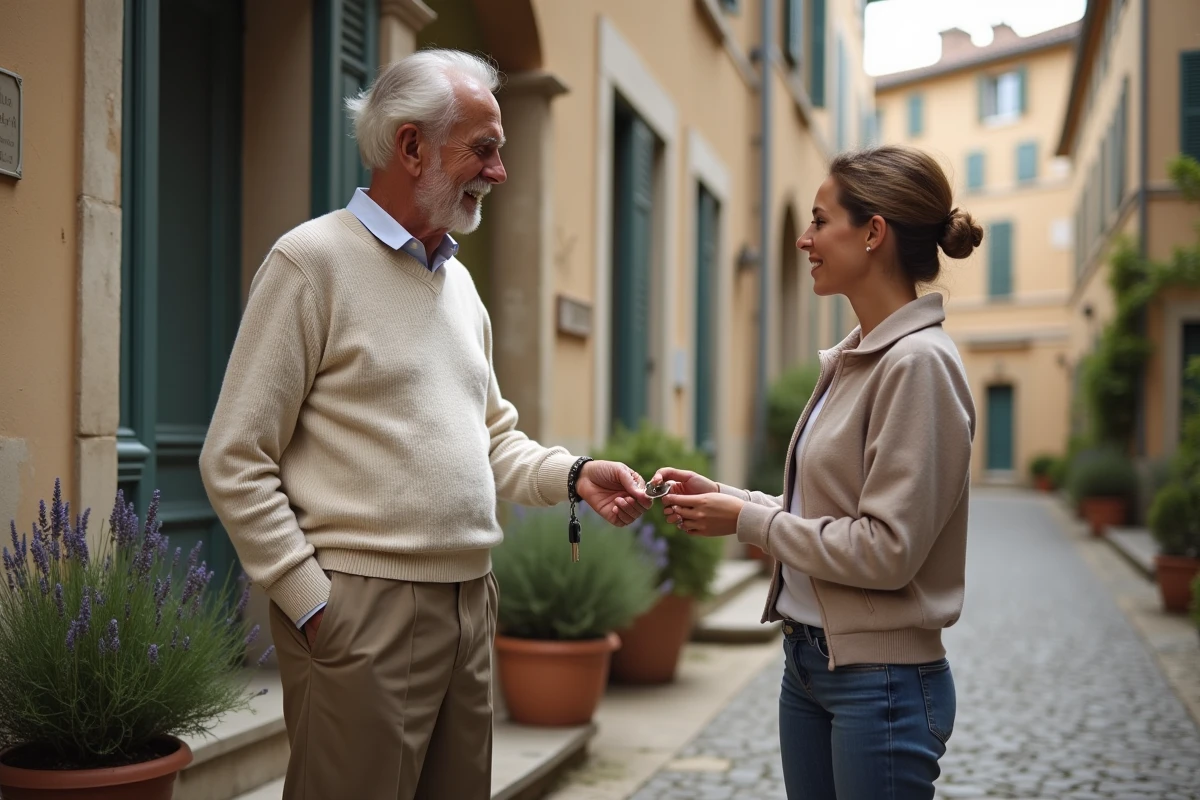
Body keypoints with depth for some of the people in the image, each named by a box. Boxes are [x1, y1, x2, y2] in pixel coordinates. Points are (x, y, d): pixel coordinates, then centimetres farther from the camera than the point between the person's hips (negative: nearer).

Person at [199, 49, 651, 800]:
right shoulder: (314, 259, -7)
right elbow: (236, 461, -10)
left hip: (471, 605, 7)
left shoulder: (459, 281, 15)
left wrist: (573, 474, 2)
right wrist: (312, 603, -12)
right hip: (364, 612, -7)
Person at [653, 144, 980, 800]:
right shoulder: (852, 359, 8)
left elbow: (888, 548, -22)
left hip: (881, 680, -8)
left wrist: (747, 520, -14)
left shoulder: (918, 363, -19)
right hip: (808, 660, 8)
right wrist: (724, 496, 2)